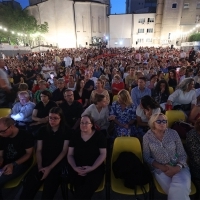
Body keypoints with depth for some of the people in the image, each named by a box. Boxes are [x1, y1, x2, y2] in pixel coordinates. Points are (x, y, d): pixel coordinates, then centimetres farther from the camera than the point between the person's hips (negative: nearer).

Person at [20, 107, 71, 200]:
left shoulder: (66, 131, -4)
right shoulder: (43, 130, 7)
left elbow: (64, 151, -5)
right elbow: (39, 150, 7)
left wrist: (50, 168, -10)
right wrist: (40, 166, -6)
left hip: (58, 163, -3)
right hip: (44, 162, 3)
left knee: (48, 192, -20)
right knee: (27, 191, -13)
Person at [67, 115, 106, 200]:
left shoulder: (99, 136, -1)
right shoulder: (75, 136, 5)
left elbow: (103, 154, -4)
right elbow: (70, 155, 7)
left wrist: (92, 168, -14)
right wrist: (75, 167, -10)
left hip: (95, 169, -1)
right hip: (78, 170, 2)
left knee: (84, 191, -23)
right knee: (79, 190, -22)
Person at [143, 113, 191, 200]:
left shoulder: (173, 133, -1)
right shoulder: (147, 137, -4)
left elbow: (182, 154, 2)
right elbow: (147, 157, -1)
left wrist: (177, 168, -16)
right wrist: (162, 167, -13)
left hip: (178, 166, 1)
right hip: (160, 168, -1)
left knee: (180, 188, -28)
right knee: (174, 190, -26)